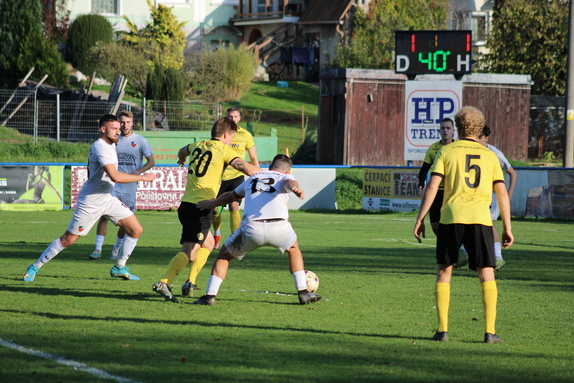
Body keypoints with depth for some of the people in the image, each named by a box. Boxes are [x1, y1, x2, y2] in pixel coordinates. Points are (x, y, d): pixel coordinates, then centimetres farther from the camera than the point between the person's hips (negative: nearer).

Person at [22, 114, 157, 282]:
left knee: (136, 230, 1)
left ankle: (119, 268, 15)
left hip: (108, 198, 9)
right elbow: (115, 177, -35)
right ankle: (35, 267, 12)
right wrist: (143, 177, -28)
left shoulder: (111, 145, 7)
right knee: (68, 239, -3)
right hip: (90, 202, -9)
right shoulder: (100, 147, -25)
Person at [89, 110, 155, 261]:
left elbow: (151, 161, -1)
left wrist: (139, 171, -18)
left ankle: (116, 248, 25)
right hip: (113, 185, 1)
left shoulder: (140, 141, 0)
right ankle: (98, 249, -6)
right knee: (104, 216, -11)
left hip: (130, 187, -1)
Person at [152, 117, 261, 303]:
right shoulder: (223, 150, -3)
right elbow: (249, 169, -15)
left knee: (208, 244, 25)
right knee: (189, 252, -15)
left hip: (186, 204, 8)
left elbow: (182, 151, 42)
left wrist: (182, 159, 66)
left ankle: (190, 282, 16)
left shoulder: (198, 146, 17)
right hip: (200, 207, -8)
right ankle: (163, 283, -29)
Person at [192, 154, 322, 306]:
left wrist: (213, 203, 70)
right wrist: (296, 189, -30)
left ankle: (210, 295, 12)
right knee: (293, 248, 32)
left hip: (251, 228, 1)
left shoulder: (252, 178, 33)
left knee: (224, 255, 25)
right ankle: (303, 292, 26)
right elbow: (289, 182, -6)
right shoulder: (285, 177, 21)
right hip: (278, 227, -1)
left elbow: (231, 196, 51)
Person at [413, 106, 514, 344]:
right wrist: (507, 228, 12)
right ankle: (490, 332, -4)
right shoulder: (489, 156, 13)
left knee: (444, 271, 11)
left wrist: (420, 219, 1)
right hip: (480, 218, 1)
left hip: (451, 218, -1)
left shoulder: (447, 152, 7)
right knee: (487, 275, 4)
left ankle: (442, 330, 6)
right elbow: (502, 192, 8)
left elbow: (432, 187, -2)